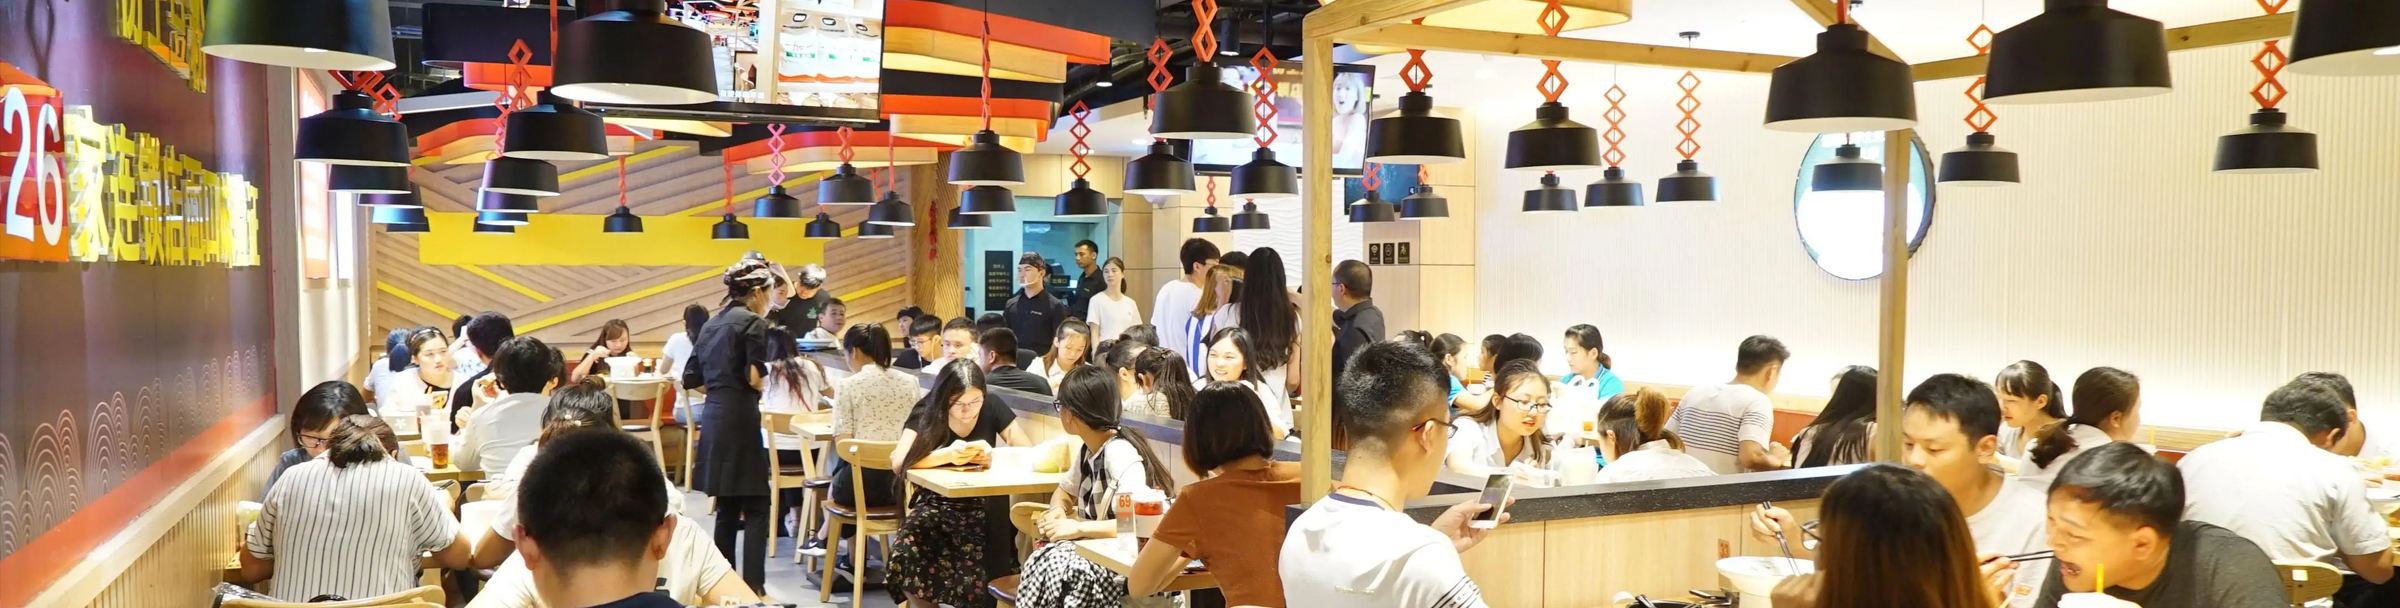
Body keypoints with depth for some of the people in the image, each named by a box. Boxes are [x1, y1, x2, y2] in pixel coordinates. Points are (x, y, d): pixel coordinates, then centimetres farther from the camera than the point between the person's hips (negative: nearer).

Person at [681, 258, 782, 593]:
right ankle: (753, 588, -8)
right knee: (756, 508, -4)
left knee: (727, 508, 14)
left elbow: (691, 379, 15)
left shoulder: (711, 324, 15)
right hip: (739, 418, -8)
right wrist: (764, 381, 4)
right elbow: (754, 378, -17)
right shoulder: (753, 322, -8)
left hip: (713, 416, 8)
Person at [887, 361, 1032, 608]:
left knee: (977, 566, -28)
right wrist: (947, 454, -35)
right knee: (908, 555, -27)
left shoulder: (992, 409, -5)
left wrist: (995, 456, -27)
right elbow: (899, 461, -21)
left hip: (984, 504, 0)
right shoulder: (926, 414, -8)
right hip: (938, 503, 0)